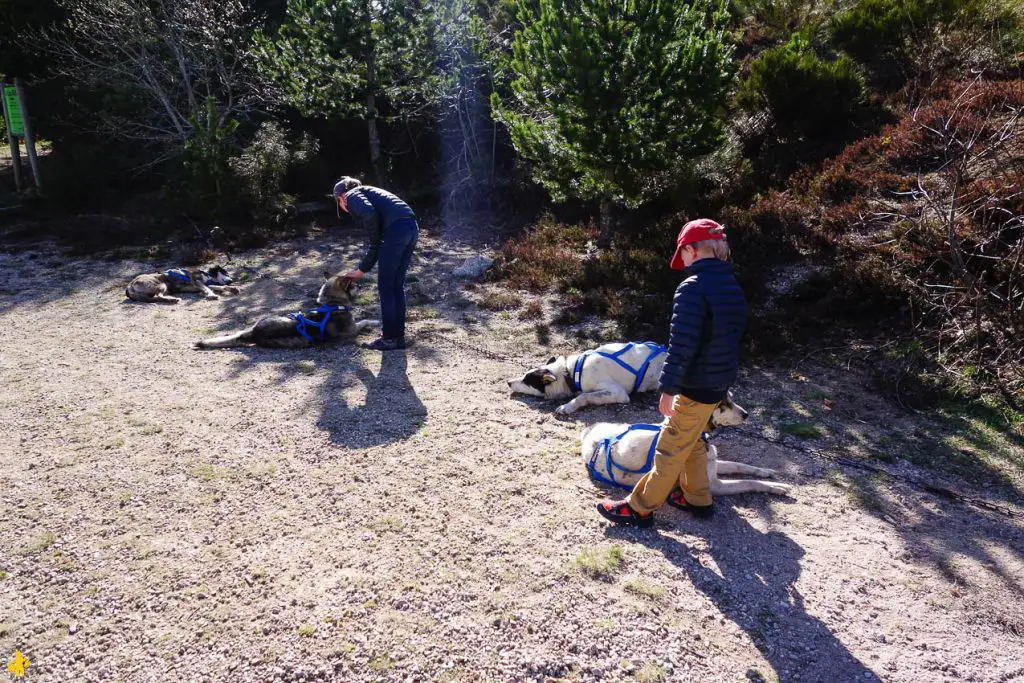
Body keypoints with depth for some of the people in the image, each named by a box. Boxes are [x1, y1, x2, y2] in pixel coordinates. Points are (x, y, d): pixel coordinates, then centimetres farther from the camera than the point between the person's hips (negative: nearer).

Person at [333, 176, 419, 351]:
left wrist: (376, 237, 2)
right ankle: (399, 336, 22)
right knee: (397, 286, 17)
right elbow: (376, 244, 35)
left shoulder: (352, 195, 11)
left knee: (385, 287, 4)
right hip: (411, 227, 8)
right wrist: (361, 270, 40)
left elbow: (369, 212, -15)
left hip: (396, 229, -8)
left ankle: (388, 338, 10)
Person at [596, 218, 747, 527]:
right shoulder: (732, 286, 8)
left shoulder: (693, 288, -21)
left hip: (697, 386, -9)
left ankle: (639, 508, 11)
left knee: (671, 446, 1)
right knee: (691, 440, 24)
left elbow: (682, 344, -25)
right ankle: (697, 498, 36)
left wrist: (669, 388, -21)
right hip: (720, 382, 9)